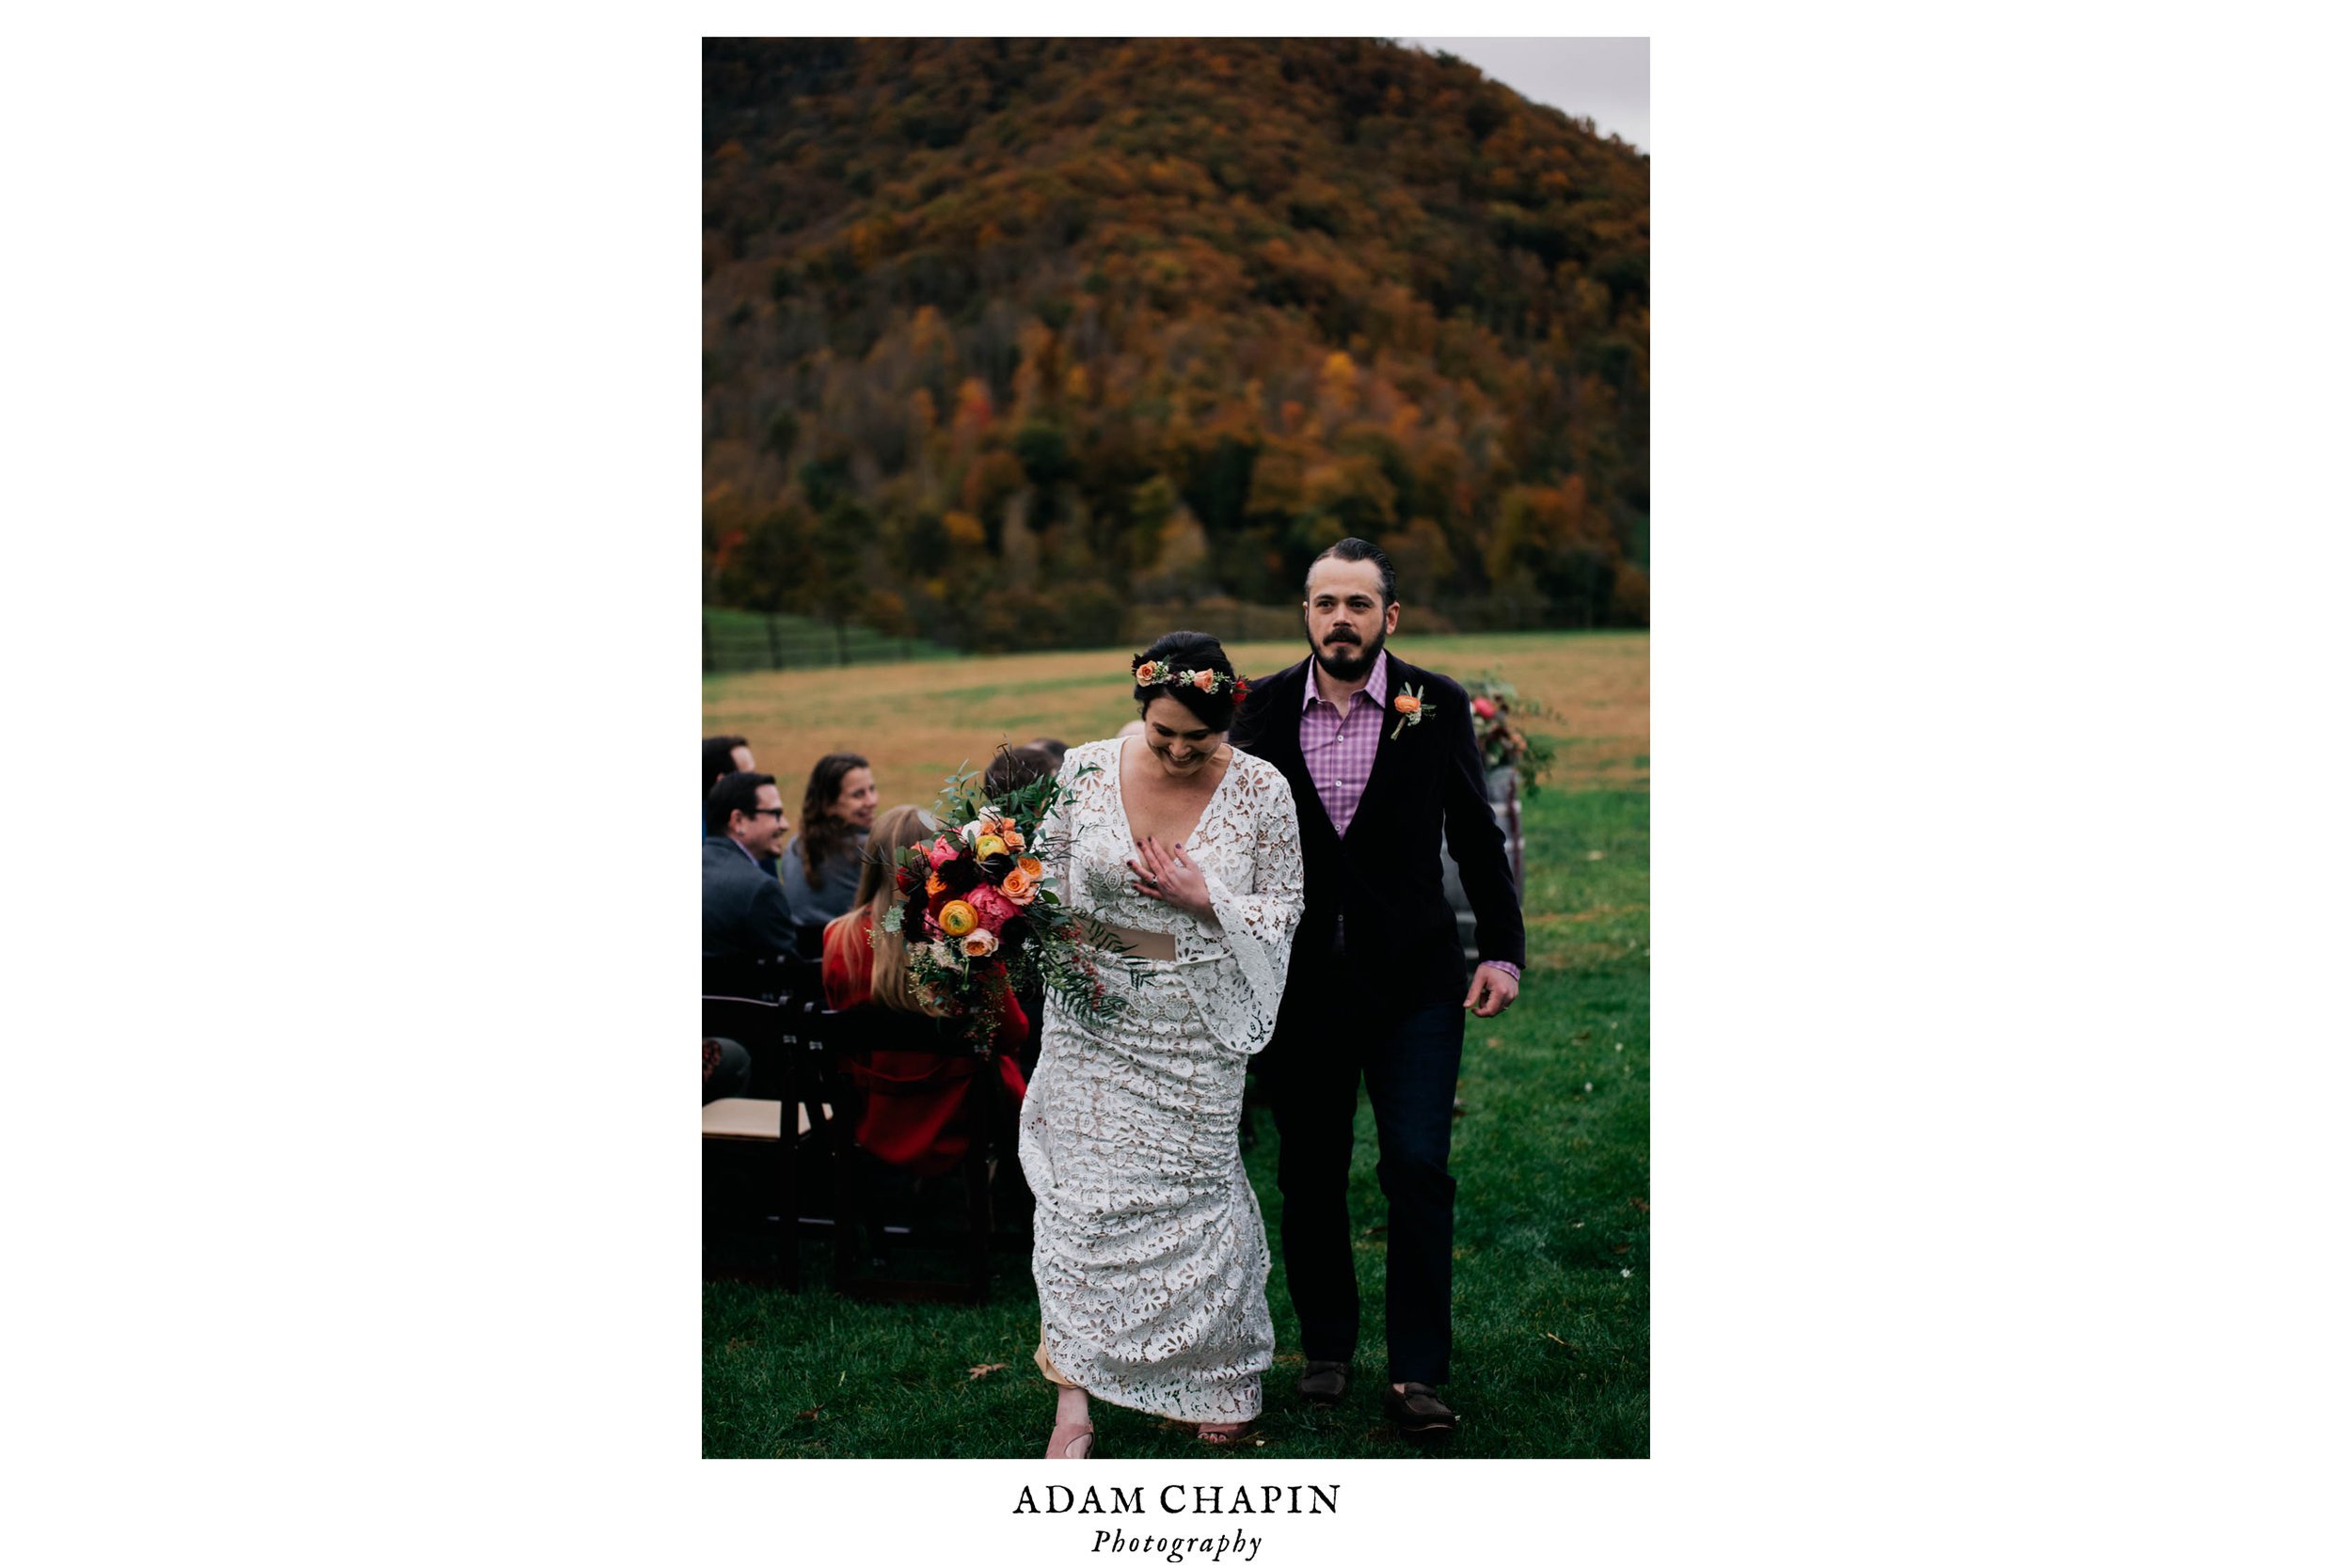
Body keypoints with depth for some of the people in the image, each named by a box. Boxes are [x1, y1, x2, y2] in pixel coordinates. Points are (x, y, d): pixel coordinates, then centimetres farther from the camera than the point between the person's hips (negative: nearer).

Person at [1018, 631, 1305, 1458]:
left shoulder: (1260, 790, -8)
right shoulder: (1084, 772, -6)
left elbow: (1285, 906, -1)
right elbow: (1048, 877, 6)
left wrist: (1204, 898, -18)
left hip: (1196, 1028, -1)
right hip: (1095, 1017, 1)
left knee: (1196, 1188, 9)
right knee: (1083, 1191, -1)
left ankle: (1223, 1376, 32)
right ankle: (1074, 1398, 10)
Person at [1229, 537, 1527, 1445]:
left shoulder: (1435, 706, -2)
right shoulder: (1264, 708, 1)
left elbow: (1476, 835, 4)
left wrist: (1503, 950, 0)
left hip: (1413, 982, -2)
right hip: (1299, 983, 2)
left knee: (1417, 1170, -7)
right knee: (1308, 1176, 11)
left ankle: (1416, 1376, 4)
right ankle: (1327, 1350, 28)